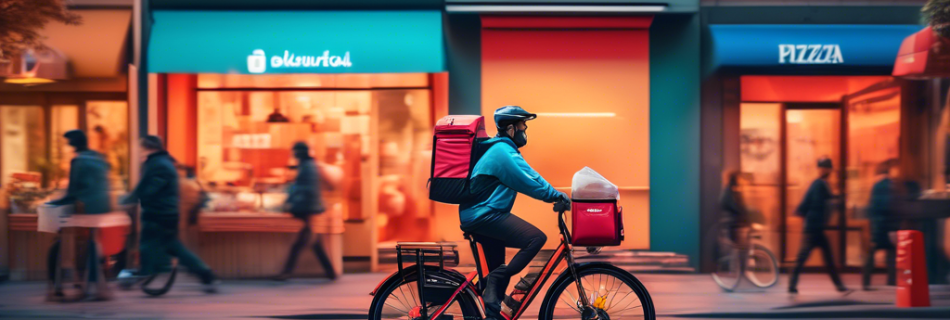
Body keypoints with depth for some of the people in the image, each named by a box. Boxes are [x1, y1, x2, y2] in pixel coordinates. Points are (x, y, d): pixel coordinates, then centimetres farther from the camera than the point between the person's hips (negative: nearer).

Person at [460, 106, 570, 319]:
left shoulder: (505, 150, 18)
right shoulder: (503, 152, -15)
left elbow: (531, 175, 20)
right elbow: (527, 183, -18)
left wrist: (556, 194, 13)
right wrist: (555, 196, -9)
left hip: (476, 216, 11)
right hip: (485, 215, -11)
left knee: (497, 272, 15)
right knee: (537, 238, -19)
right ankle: (496, 279, -15)